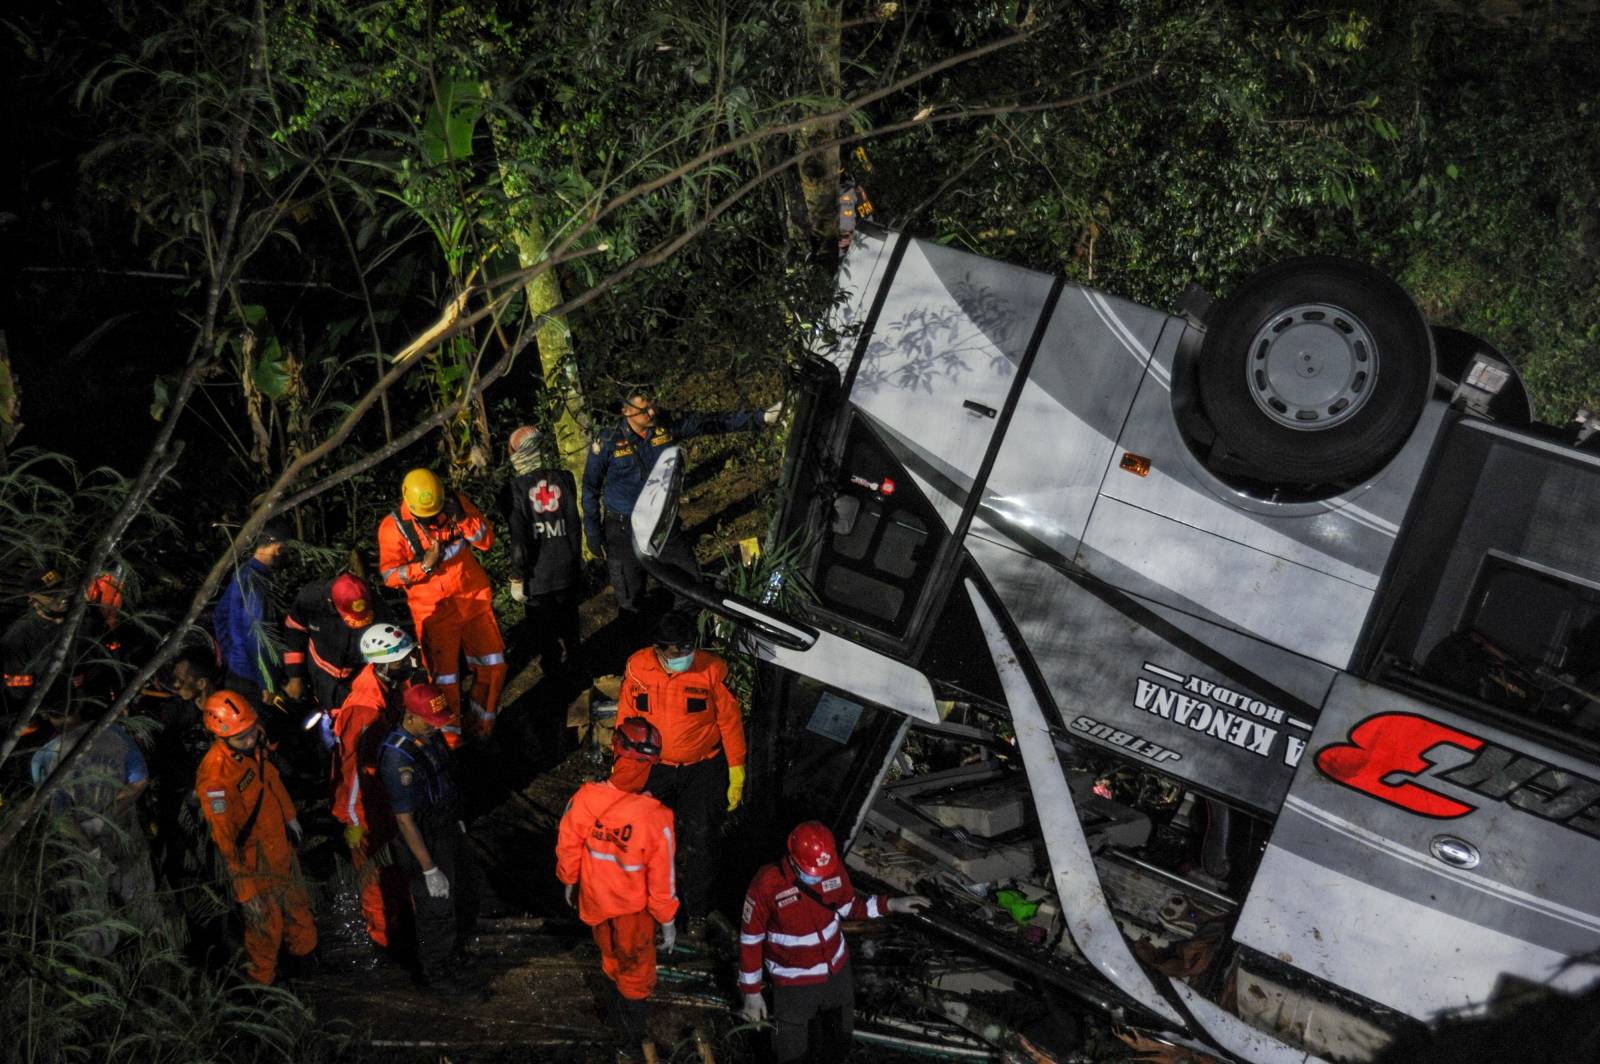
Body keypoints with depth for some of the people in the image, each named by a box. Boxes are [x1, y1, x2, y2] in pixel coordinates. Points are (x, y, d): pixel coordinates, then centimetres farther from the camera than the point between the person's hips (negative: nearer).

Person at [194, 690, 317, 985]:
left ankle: (304, 953, 54)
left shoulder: (255, 747, -12)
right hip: (254, 859, -8)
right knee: (266, 924, 11)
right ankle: (260, 980, 36)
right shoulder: (215, 775, -34)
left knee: (297, 905, 28)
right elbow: (224, 837, -29)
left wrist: (289, 816, 23)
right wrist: (245, 889, -24)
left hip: (281, 843, 8)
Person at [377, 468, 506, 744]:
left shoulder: (456, 503, -7)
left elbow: (487, 540, -6)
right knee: (444, 676, 3)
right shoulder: (394, 527, -15)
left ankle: (482, 721, 31)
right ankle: (450, 734, 23)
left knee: (492, 664, 10)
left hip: (474, 598, 3)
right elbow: (390, 576, -11)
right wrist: (425, 565, -26)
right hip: (435, 610, -3)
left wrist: (462, 519, -22)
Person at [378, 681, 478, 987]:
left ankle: (455, 952, 52)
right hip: (424, 840, -8)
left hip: (447, 827, 8)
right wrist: (429, 869, -24)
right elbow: (404, 820, -28)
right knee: (437, 909, 11)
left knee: (462, 895, 26)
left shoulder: (430, 735, -8)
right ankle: (433, 972, 37)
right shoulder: (398, 758, -33)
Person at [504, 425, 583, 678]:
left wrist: (516, 578, -9)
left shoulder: (515, 488, -17)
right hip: (566, 569, 4)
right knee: (567, 620, 23)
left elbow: (519, 539, -17)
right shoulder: (564, 478, -5)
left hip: (536, 574, -4)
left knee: (542, 628, 12)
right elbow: (574, 525, 2)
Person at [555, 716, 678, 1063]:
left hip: (594, 899, 3)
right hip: (633, 907, -3)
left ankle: (616, 1010, 58)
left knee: (612, 958, 32)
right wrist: (667, 922, -5)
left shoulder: (583, 800, -26)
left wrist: (569, 881, 13)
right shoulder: (655, 818, -35)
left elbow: (567, 849, -8)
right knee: (636, 973, 23)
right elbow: (661, 879, -22)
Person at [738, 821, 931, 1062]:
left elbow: (848, 904, 4)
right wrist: (751, 992, -11)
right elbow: (750, 939, -17)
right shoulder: (767, 884, -29)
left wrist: (891, 905, -9)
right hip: (794, 983, -4)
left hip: (837, 971, 4)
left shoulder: (834, 869, -17)